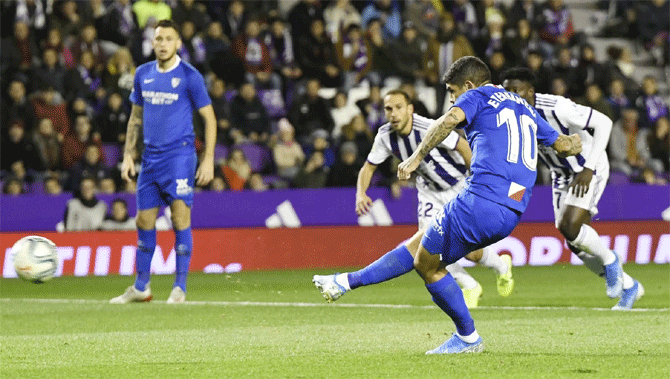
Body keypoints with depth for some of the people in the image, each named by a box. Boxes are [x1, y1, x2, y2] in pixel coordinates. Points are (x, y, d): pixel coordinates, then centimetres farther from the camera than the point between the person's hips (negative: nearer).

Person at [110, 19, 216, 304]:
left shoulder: (190, 77, -6)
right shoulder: (143, 74, 9)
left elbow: (209, 118, -3)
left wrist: (208, 160, -9)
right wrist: (128, 155, 10)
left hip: (180, 155, -5)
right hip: (150, 158, 5)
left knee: (180, 218, -9)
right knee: (144, 221, 8)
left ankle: (180, 287, -4)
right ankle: (140, 288, 18)